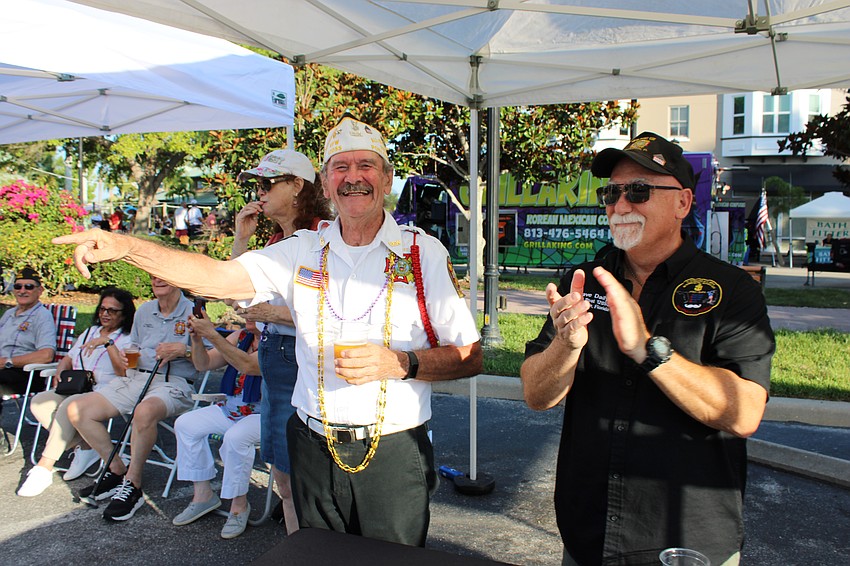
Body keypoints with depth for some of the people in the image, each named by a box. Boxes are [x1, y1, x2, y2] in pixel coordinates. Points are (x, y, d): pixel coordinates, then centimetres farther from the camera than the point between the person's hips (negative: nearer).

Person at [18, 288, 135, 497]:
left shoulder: (128, 340, 3)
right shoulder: (90, 332, 26)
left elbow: (125, 372, -13)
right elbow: (68, 359, 25)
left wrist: (108, 343, -18)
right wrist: (60, 372, 2)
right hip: (74, 389, 7)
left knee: (69, 406, -34)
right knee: (39, 402, -20)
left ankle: (44, 468, -29)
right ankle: (84, 447, -16)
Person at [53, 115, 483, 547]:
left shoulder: (424, 253, -6)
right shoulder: (303, 250, 4)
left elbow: (470, 357, -5)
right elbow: (218, 277, -7)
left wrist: (401, 363, -22)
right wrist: (127, 247, -20)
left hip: (394, 452, -2)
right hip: (314, 447, 3)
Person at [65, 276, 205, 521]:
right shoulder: (144, 311, 17)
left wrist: (184, 350, -21)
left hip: (172, 383, -7)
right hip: (134, 378, 7)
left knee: (145, 412, -40)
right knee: (77, 409, -7)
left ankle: (133, 485, -21)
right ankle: (117, 470, 4)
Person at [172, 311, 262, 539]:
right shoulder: (240, 337, 9)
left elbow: (248, 366, -33)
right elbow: (203, 364, 10)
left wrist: (212, 334, -31)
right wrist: (196, 338, -10)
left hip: (266, 414, -9)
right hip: (232, 407, 9)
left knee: (235, 437, -34)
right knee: (185, 424, -3)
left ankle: (239, 505, -10)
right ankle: (203, 495, 5)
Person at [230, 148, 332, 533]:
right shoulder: (276, 240, 14)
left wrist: (276, 313, -16)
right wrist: (241, 238, 9)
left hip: (303, 361, -9)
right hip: (273, 358, 9)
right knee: (284, 480, 17)